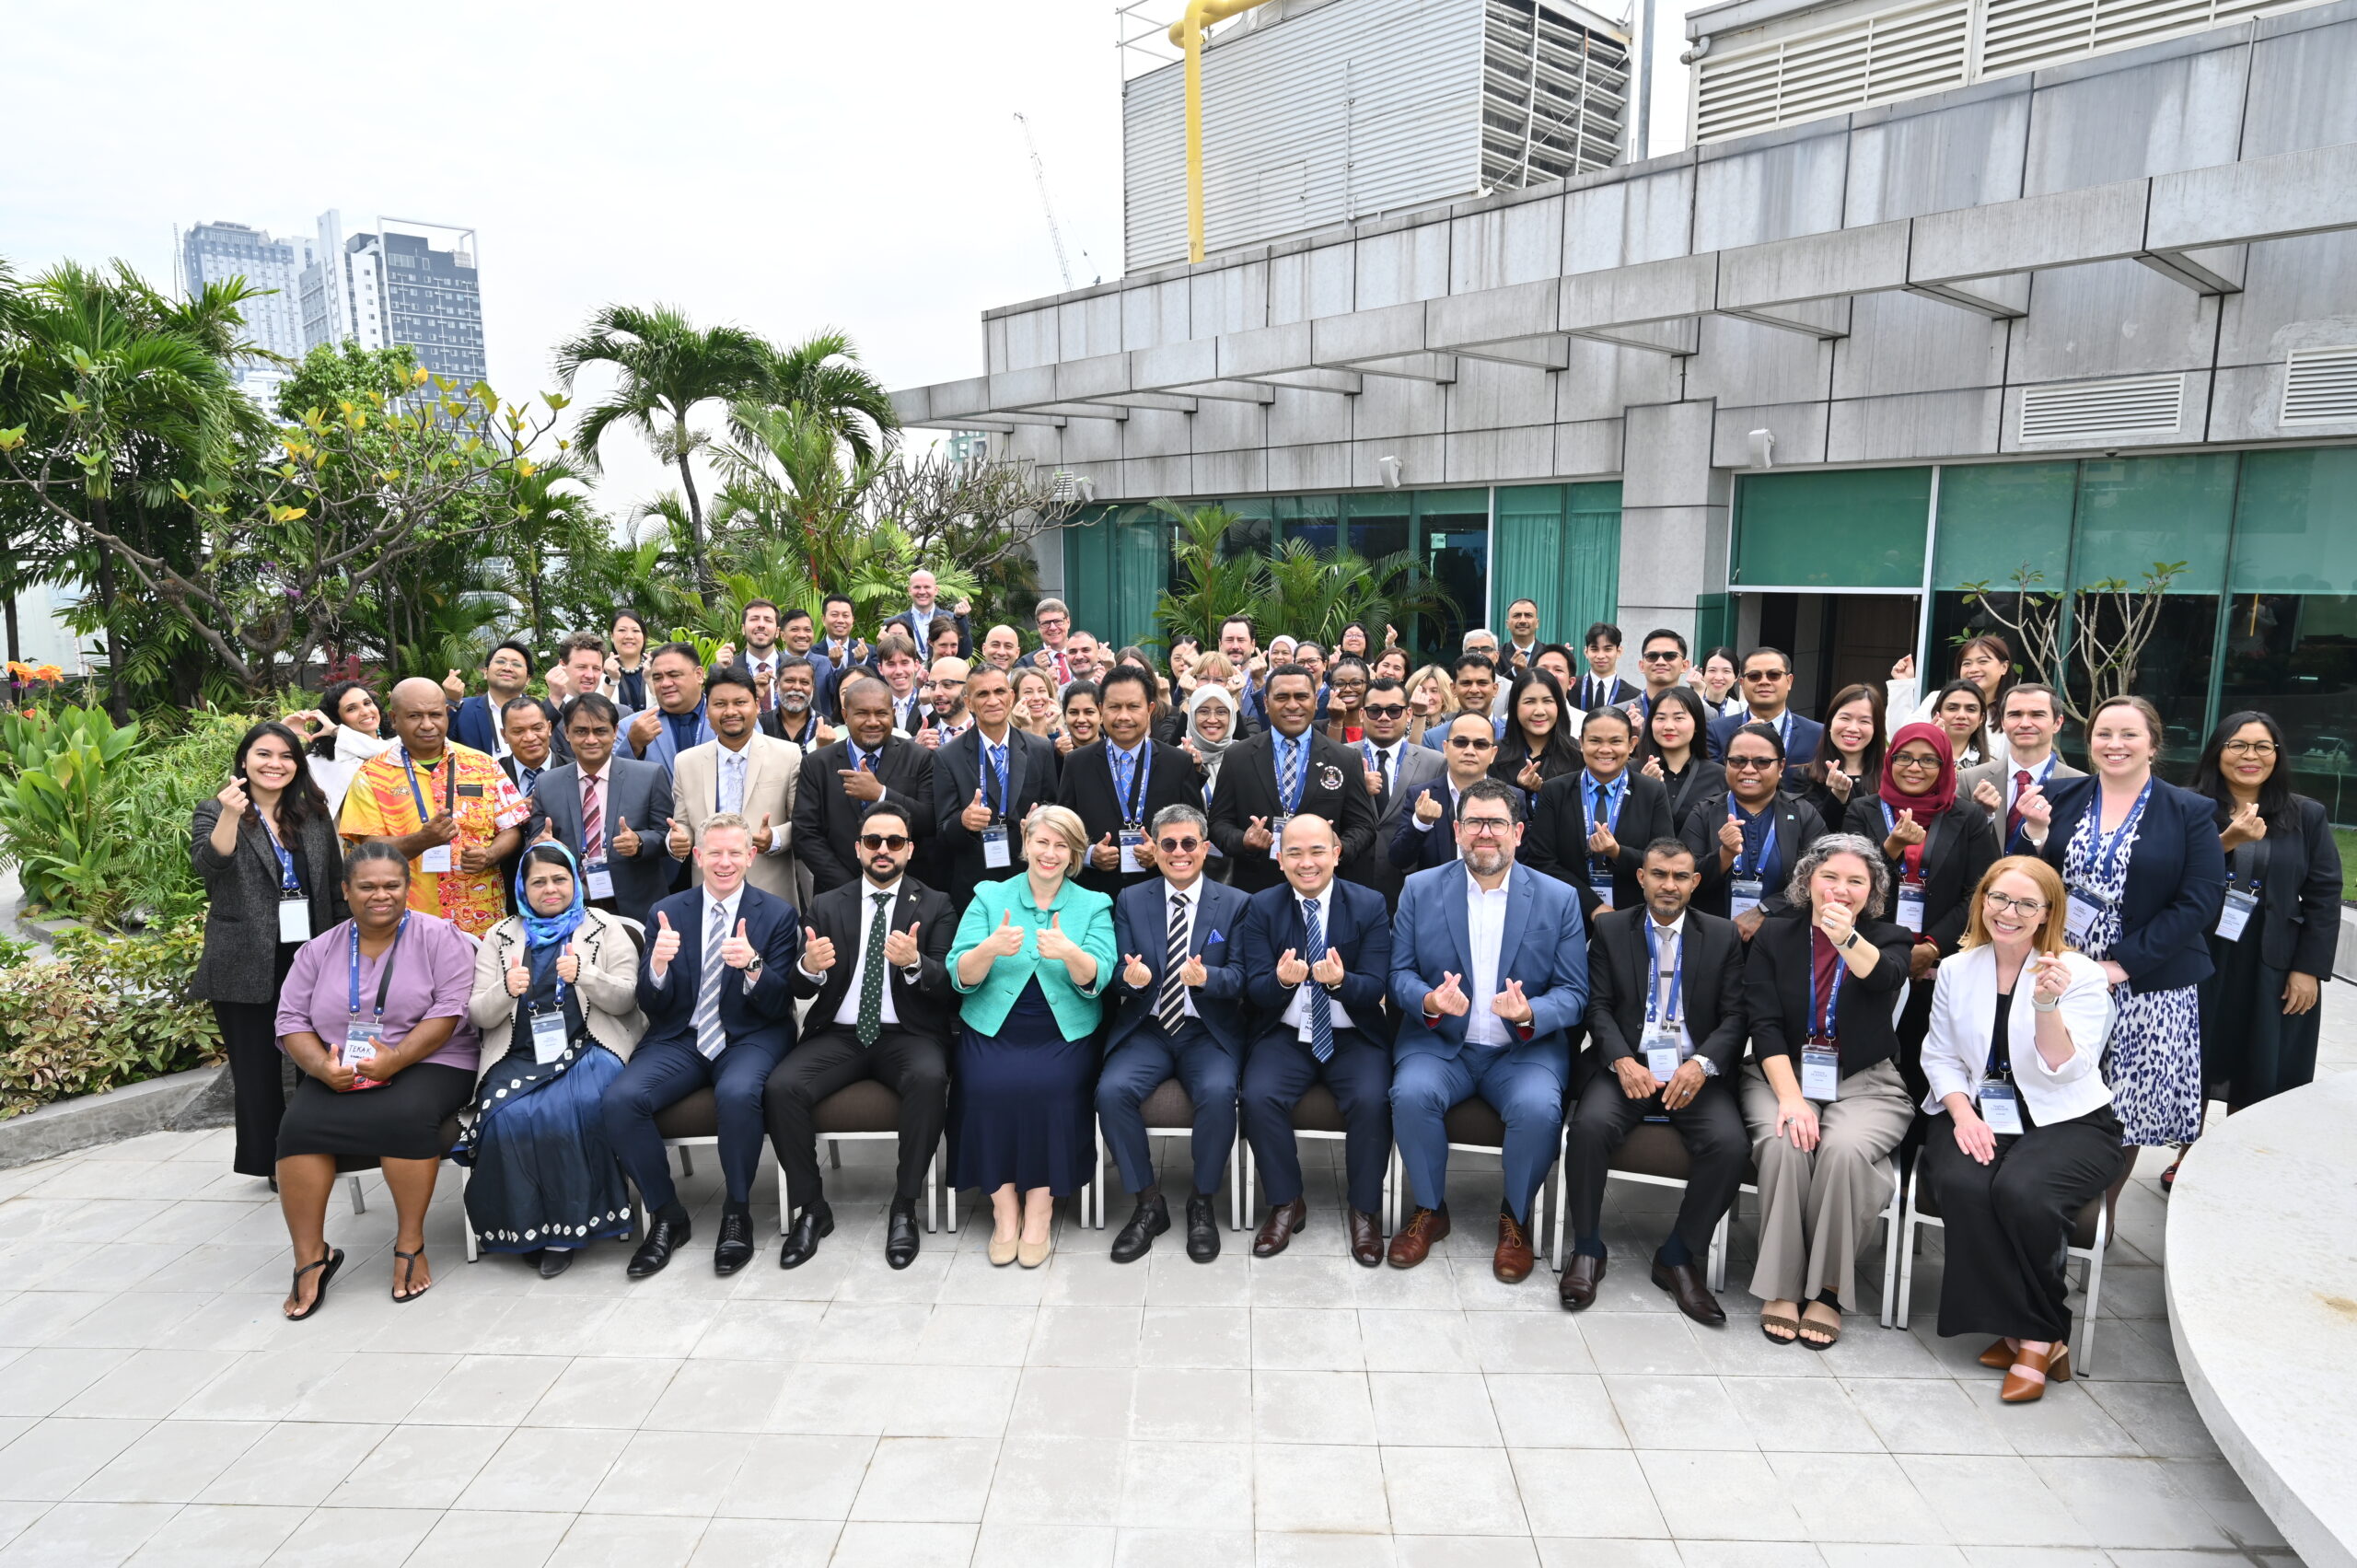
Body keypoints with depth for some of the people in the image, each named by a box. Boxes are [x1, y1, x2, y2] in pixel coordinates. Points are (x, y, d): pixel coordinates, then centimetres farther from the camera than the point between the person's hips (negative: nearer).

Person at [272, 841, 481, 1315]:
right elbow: (291, 1020, 8)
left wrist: (394, 1059, -22)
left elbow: (449, 1011, -10)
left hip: (427, 1064, -4)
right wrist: (322, 1066, -12)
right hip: (338, 1075, 4)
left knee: (406, 1115, -33)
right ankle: (310, 1257, -11)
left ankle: (410, 1244, -17)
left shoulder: (439, 937, -1)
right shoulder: (320, 950, 12)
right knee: (299, 1126, -24)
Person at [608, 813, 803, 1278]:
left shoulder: (778, 915, 0)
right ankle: (666, 1215, -4)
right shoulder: (668, 912, 6)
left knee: (738, 1094, -35)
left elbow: (779, 1005, -5)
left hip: (751, 1037, -3)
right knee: (620, 1099, -24)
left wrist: (753, 965, -26)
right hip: (680, 1039, 3)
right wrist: (658, 965, -20)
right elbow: (652, 1007, 3)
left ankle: (737, 1213, -11)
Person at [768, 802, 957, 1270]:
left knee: (929, 1079, -34)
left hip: (907, 1034, -2)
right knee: (781, 1087, -25)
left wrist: (914, 963, -27)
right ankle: (811, 1208, -6)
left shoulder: (935, 907, 5)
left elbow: (947, 986, -5)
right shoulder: (826, 906, 11)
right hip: (839, 1034, 2)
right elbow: (802, 990, 5)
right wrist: (809, 967, -19)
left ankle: (904, 1207, -16)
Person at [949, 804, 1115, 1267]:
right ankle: (1004, 1206, -10)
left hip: (1064, 1033, 0)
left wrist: (1069, 953, -29)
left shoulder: (1093, 905, 7)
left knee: (1052, 1087, -28)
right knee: (988, 1086, -27)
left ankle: (1040, 1207, -11)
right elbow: (960, 977, -3)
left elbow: (1095, 980, -8)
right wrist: (990, 948, -24)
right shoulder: (989, 897, 7)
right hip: (993, 1027, 1)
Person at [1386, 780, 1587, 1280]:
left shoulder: (1559, 899, 1)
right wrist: (1429, 1002, -21)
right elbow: (1399, 972, 2)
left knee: (1538, 1107, -30)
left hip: (1525, 1048, 0)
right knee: (1412, 1094, -29)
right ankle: (1429, 1209, -1)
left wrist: (1529, 1014, -22)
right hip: (1439, 1043, 1)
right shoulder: (1420, 889, 2)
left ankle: (1515, 1217, 0)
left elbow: (1574, 993, -1)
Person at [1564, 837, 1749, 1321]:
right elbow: (1598, 1006, 2)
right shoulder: (1610, 929, 8)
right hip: (1628, 1064, -1)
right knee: (1590, 1124, -30)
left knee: (1731, 1143, -27)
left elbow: (1736, 1015, 2)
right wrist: (1622, 1060, -17)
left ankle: (1678, 1257, -4)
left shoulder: (1723, 936, 9)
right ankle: (1587, 1250, -8)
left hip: (1694, 1071, 1)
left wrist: (1702, 1063, -17)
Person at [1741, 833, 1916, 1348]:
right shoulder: (1775, 936, 5)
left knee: (1845, 1149, -30)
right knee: (1784, 1143, -30)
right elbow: (1764, 1024, -5)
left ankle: (1827, 1290, -13)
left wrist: (1847, 938, -44)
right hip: (1783, 1074, 0)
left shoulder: (1888, 938, 5)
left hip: (1865, 1082, 0)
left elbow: (1885, 976, -22)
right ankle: (1781, 1287, -16)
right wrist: (1790, 1097, -18)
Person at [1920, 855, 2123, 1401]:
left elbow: (2066, 1069, -13)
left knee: (2021, 1191, -33)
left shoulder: (2081, 975, -3)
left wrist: (2047, 1004, -28)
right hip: (1978, 1115, 3)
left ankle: (2038, 1336, -11)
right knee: (1962, 1185, -29)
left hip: (2067, 1121, -2)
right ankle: (2022, 1331, -11)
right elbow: (1940, 1055, 8)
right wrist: (1962, 1113, -8)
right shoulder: (1957, 969, 7)